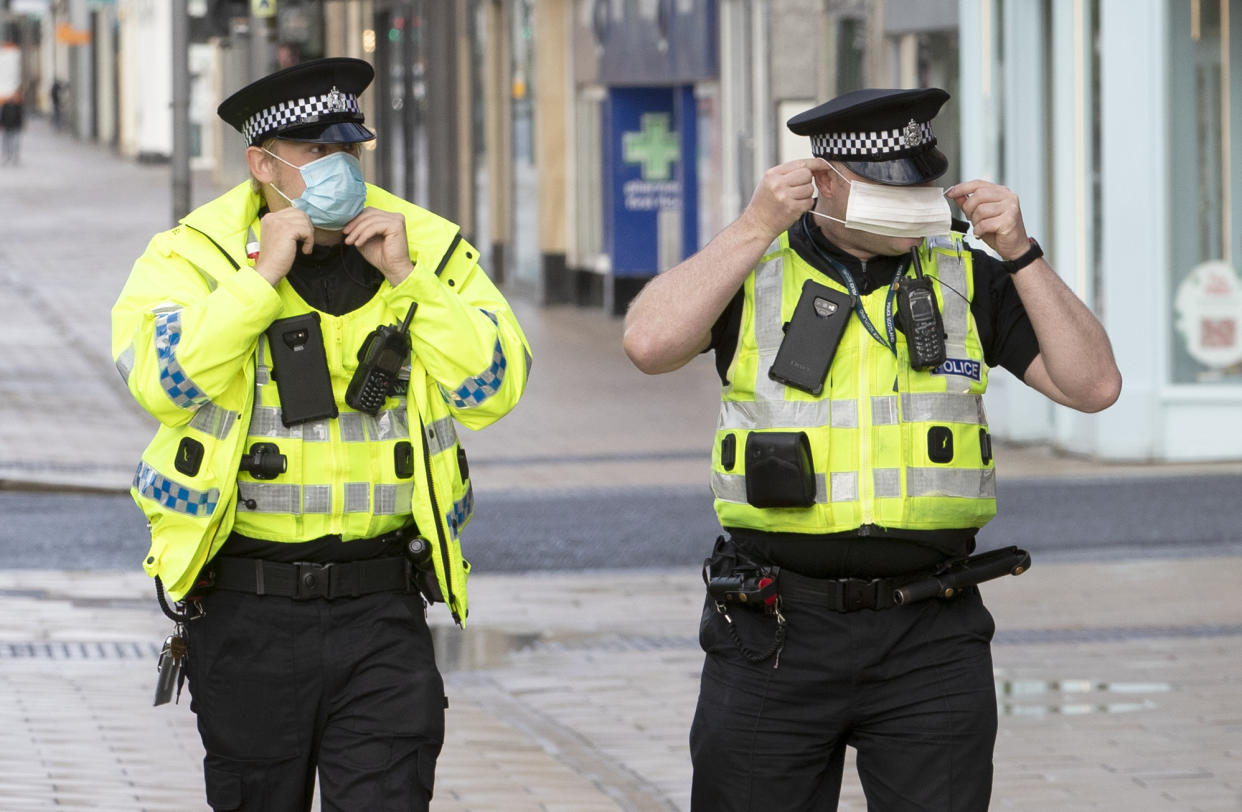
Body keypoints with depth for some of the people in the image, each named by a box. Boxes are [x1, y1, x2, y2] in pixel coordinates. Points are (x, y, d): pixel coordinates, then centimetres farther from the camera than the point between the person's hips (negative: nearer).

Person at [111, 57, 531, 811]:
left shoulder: (430, 247, 3)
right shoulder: (196, 254, -3)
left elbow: (496, 388, -6)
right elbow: (163, 379, -20)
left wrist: (407, 280, -13)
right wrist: (261, 273, -20)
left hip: (381, 608, 1)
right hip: (246, 610, -1)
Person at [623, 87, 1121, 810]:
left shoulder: (968, 280, 6)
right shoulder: (753, 274, 1)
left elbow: (1094, 385, 0)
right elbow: (650, 343, -16)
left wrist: (1020, 254, -8)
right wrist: (756, 228, -16)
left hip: (931, 642, 1)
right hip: (776, 637, -1)